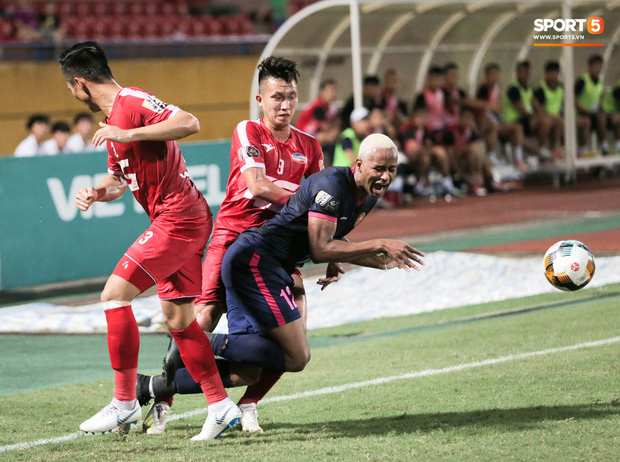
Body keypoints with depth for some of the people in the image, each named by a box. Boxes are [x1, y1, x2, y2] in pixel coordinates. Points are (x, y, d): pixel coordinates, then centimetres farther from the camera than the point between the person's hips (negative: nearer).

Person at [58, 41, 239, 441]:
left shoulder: (133, 102, -13)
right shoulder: (115, 115, 19)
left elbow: (190, 123, -27)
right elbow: (120, 178, 25)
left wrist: (129, 134, -28)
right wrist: (97, 192, 3)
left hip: (178, 218, -10)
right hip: (183, 219, 10)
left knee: (115, 294, -11)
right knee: (178, 318, 10)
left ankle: (125, 403, -7)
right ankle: (221, 407, 12)